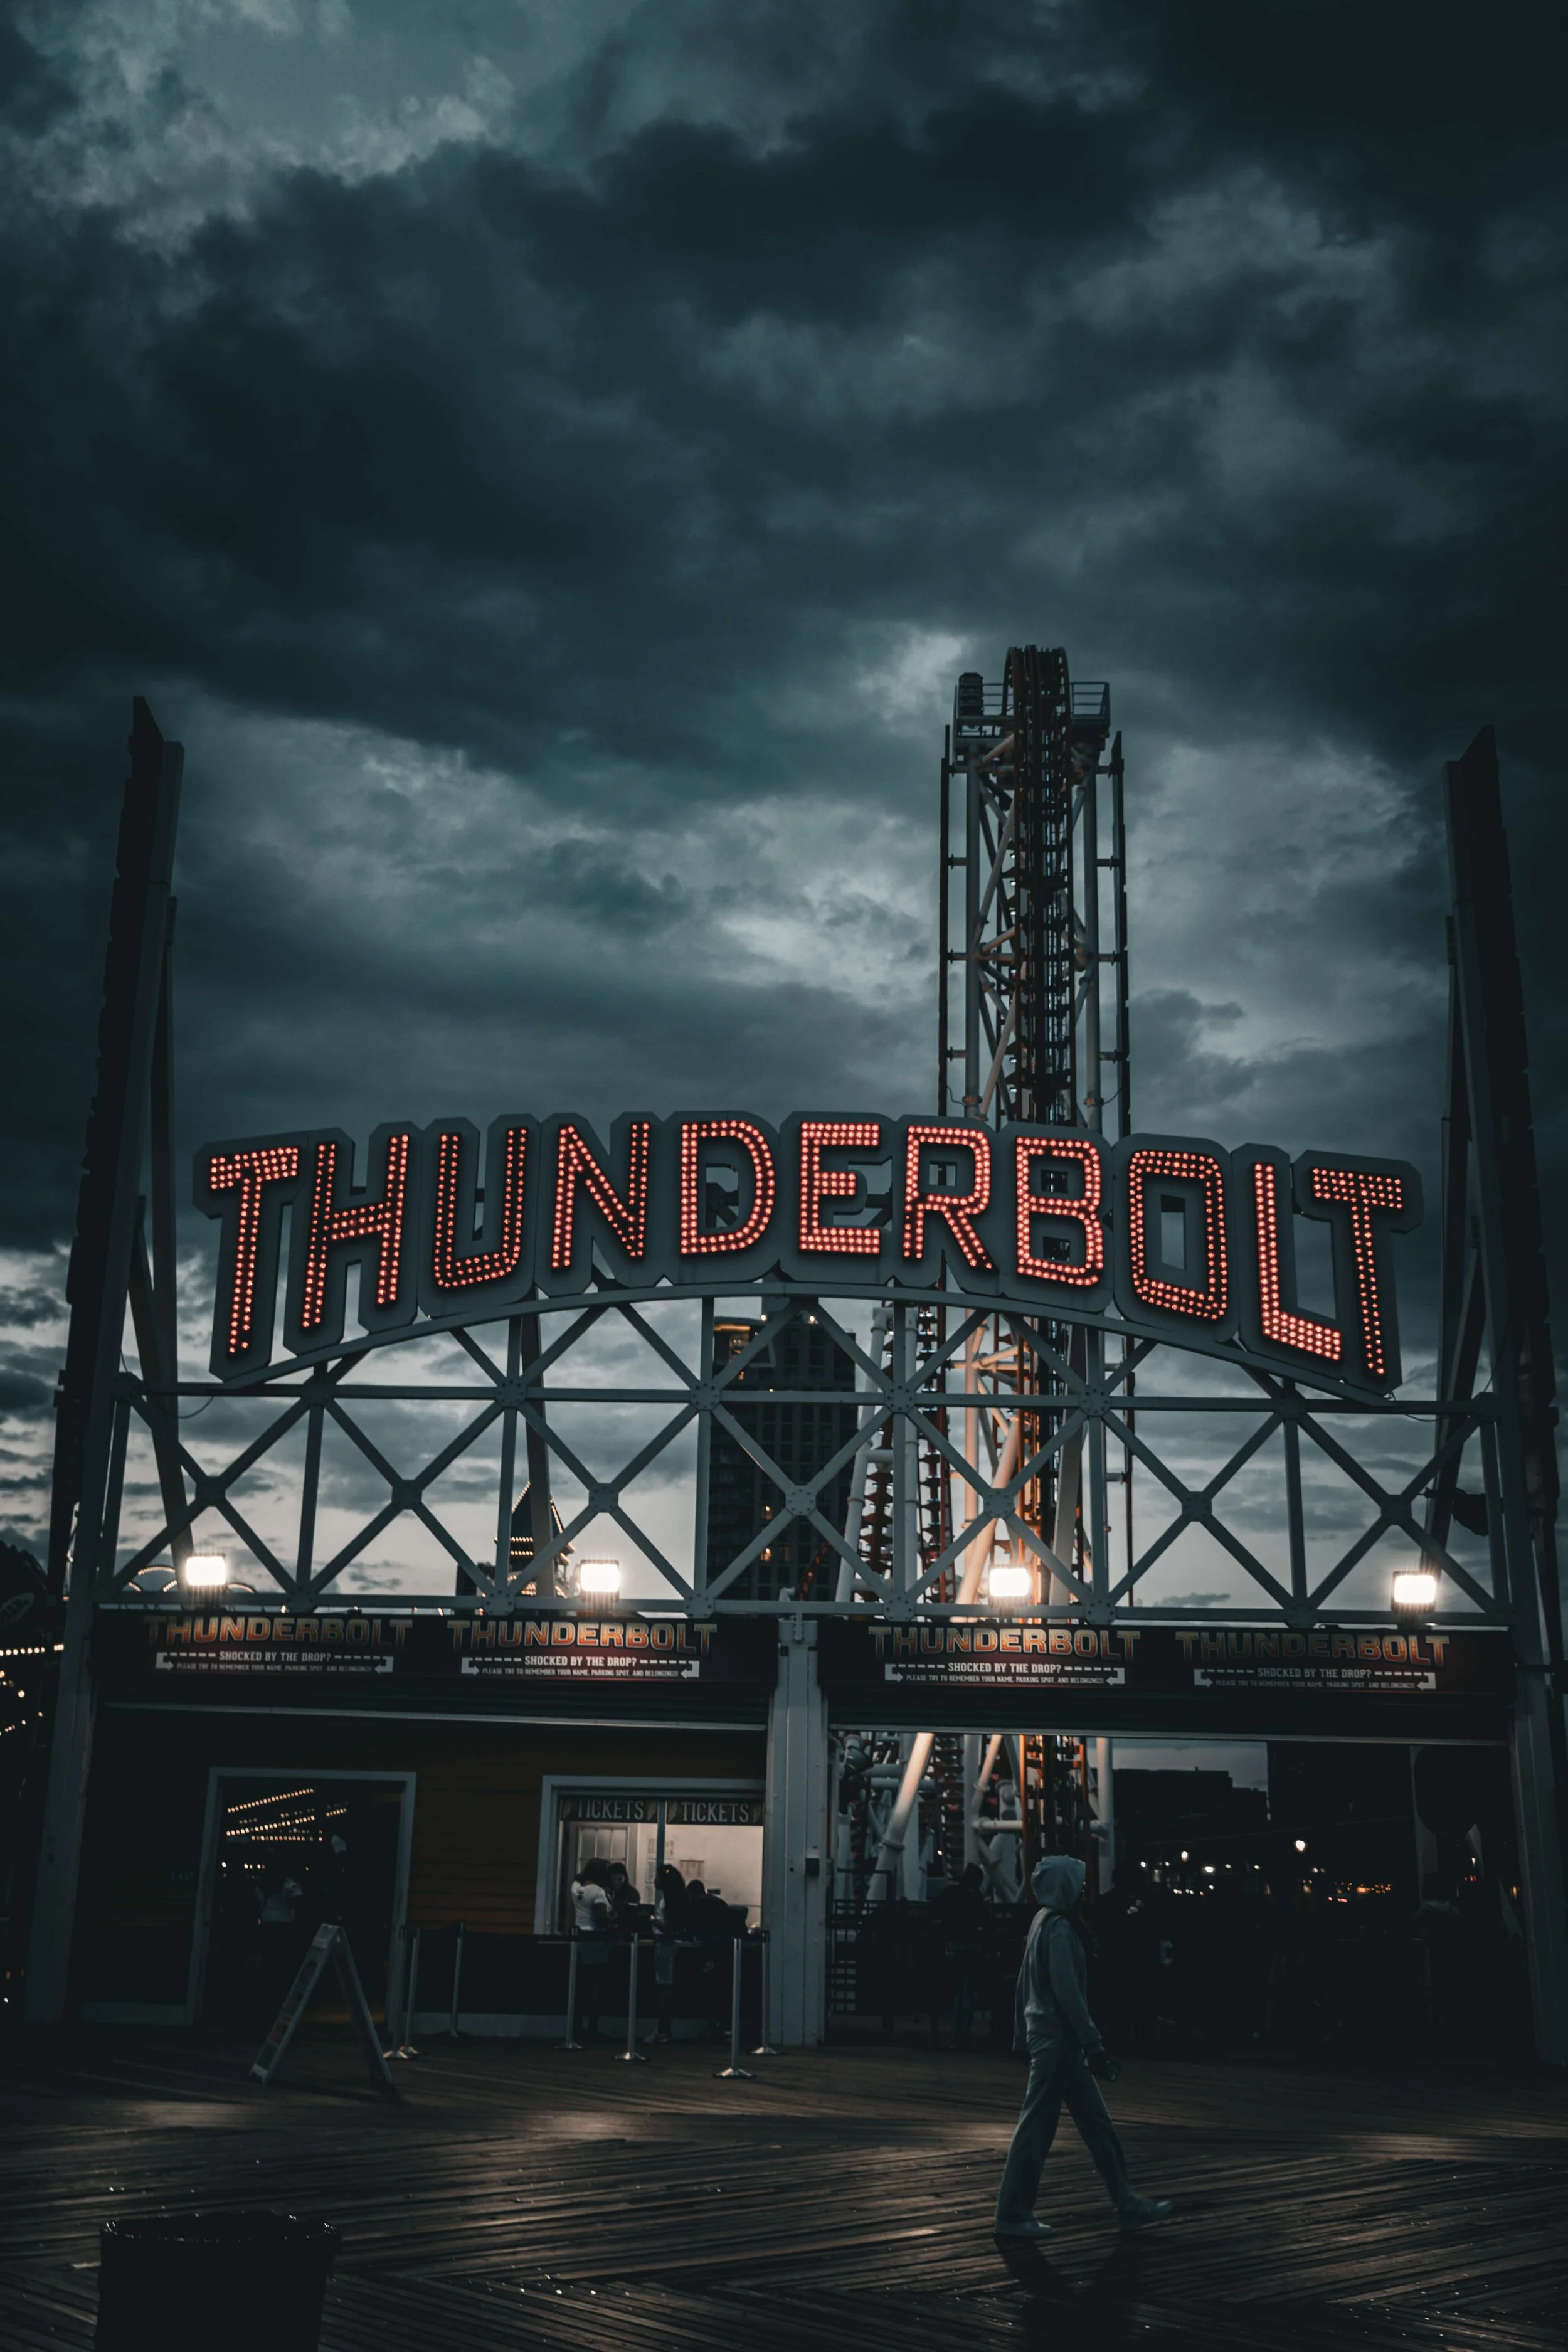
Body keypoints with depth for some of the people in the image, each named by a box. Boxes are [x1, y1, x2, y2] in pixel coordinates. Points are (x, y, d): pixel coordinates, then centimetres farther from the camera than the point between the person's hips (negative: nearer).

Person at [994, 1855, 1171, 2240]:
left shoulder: (1043, 1922, 13)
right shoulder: (1059, 1927, -16)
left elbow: (1025, 1984, 17)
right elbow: (1068, 1992, -22)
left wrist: (1022, 2037, 22)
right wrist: (1093, 2043, -20)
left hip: (1047, 2037, 10)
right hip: (1057, 2039, -10)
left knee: (1097, 2124, 12)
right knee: (1037, 2126, -3)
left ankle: (1128, 2204, 16)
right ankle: (1013, 2215, 3)